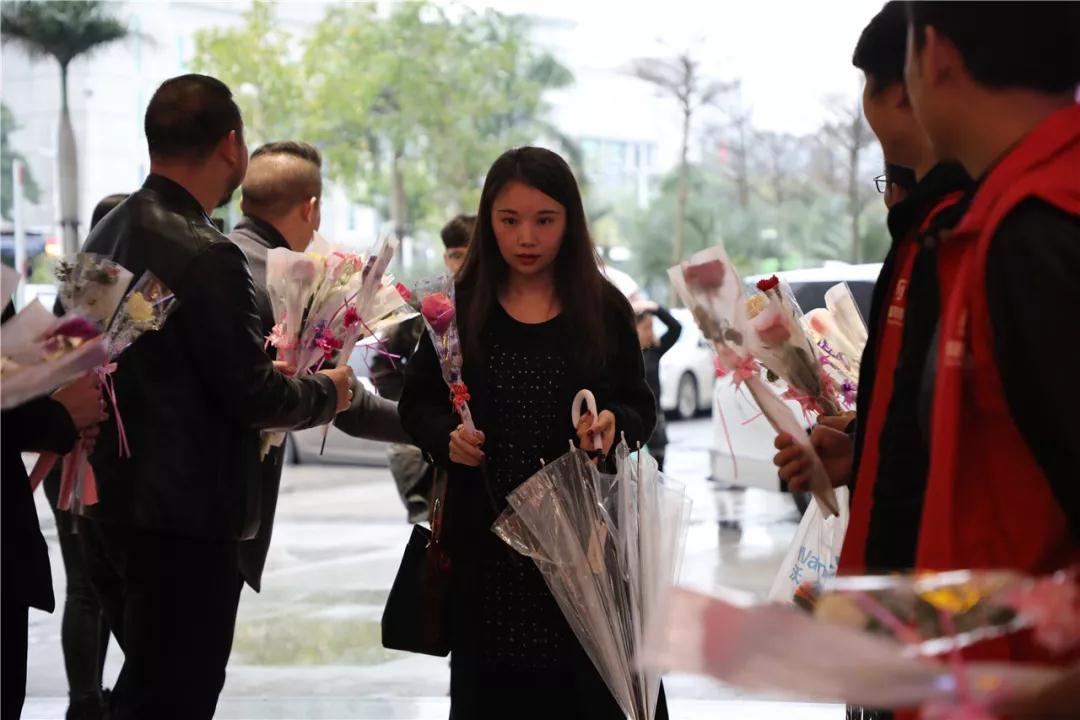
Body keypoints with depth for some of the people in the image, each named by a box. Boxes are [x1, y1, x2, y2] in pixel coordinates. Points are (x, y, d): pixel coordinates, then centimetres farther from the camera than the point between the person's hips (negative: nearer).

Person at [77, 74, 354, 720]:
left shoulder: (106, 235, 8)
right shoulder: (206, 255, -19)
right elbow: (252, 396, -18)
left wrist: (264, 370, 19)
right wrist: (328, 391, 1)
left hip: (107, 505, 9)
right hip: (184, 519, -9)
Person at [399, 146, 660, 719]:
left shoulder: (604, 309, 4)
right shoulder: (461, 308, 3)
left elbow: (641, 407, 9)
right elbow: (416, 404, 9)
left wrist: (615, 422, -13)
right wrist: (446, 436, -12)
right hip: (485, 540, 0)